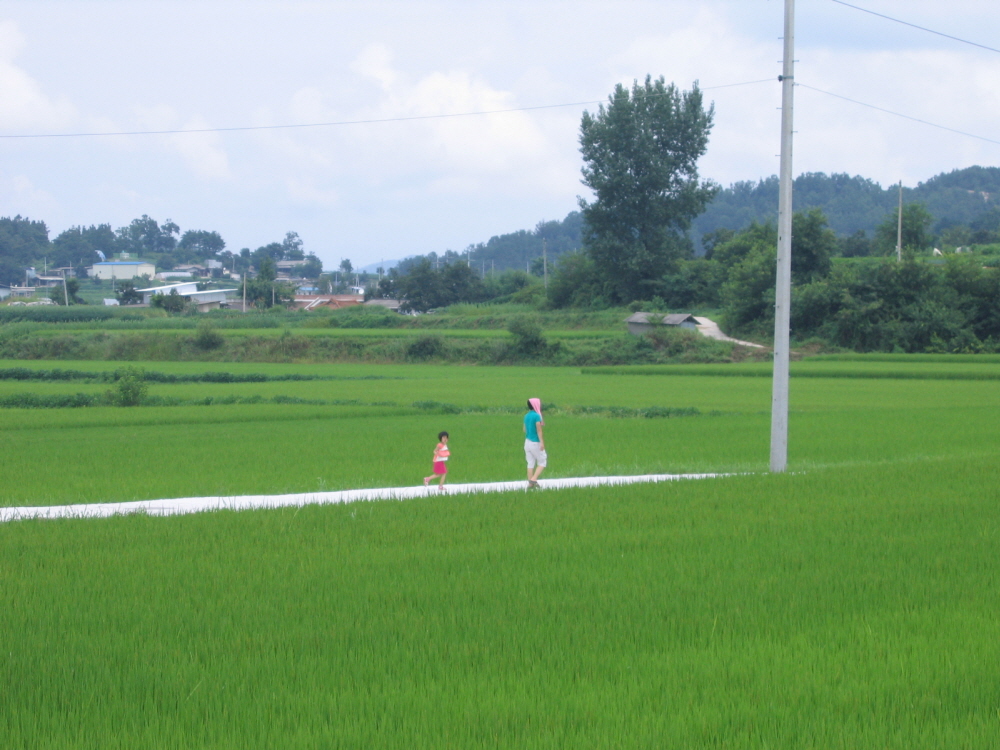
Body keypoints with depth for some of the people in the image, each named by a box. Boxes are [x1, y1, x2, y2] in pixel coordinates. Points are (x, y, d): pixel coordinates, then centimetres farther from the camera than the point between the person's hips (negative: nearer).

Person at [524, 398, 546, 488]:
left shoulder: (526, 416, 8)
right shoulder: (536, 416, -14)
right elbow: (539, 430, -18)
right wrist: (542, 442, -18)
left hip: (527, 442, 7)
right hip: (535, 443, -7)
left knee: (531, 463, 9)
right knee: (542, 462, 5)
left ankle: (530, 482, 7)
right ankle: (534, 479, -7)